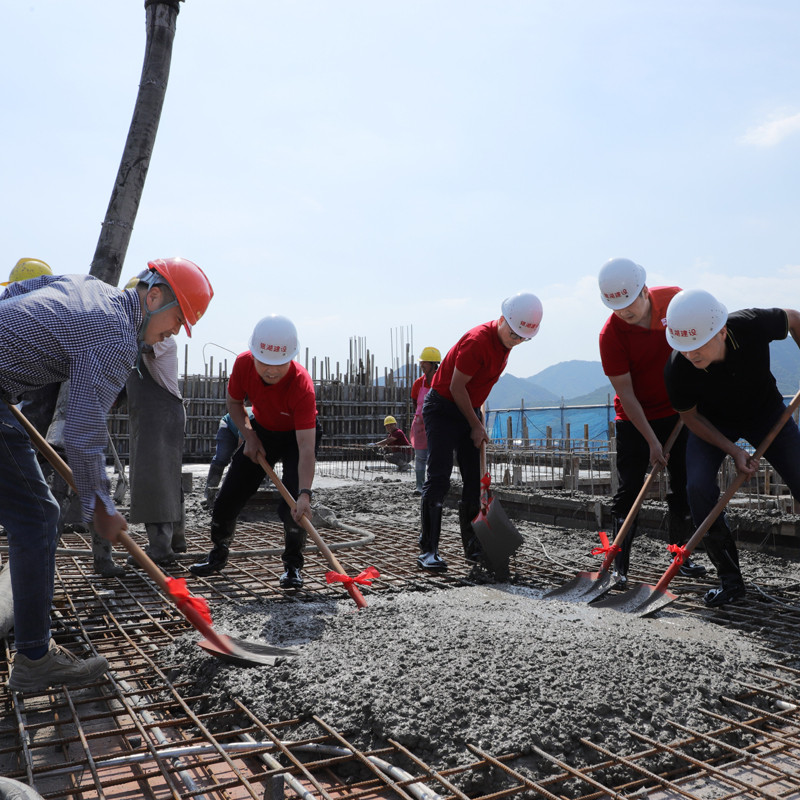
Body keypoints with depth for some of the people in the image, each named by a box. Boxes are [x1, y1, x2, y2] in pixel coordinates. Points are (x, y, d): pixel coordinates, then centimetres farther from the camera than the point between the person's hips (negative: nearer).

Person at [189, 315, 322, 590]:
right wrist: (249, 436, -16)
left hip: (299, 434, -4)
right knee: (229, 494, 4)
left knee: (292, 503, -19)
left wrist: (305, 493, -50)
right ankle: (218, 554, 29)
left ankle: (293, 566, 2)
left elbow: (306, 447, -41)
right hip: (261, 430, 4)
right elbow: (234, 402, -3)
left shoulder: (301, 384, -38)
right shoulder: (243, 363, -26)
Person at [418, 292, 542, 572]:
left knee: (474, 482, 6)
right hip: (442, 409, -8)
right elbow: (456, 387, -20)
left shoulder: (505, 342, 4)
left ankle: (474, 548, 14)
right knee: (438, 479, -11)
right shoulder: (477, 341, -24)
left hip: (468, 410, 8)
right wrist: (476, 426, -13)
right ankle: (428, 550, -6)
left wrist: (478, 419, 14)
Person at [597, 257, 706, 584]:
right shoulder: (611, 334, -21)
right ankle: (619, 567, 4)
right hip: (635, 420, -3)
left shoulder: (674, 298, -11)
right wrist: (652, 441, -21)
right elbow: (625, 394, -19)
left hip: (678, 411, 4)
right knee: (628, 492, -3)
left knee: (684, 488, 8)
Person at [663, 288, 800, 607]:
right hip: (712, 421, -1)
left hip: (765, 408, 1)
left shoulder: (754, 324, -35)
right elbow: (690, 416, -14)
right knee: (699, 487, -20)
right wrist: (733, 450, -21)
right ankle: (730, 580, -4)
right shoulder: (677, 369, -34)